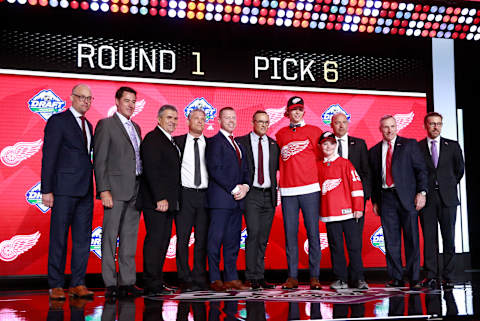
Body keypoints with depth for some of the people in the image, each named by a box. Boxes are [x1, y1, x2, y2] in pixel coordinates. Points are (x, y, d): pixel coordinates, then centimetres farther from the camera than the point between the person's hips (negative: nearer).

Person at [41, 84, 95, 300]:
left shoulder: (88, 125, 19)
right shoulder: (58, 121, -2)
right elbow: (48, 157, -6)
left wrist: (93, 187, 12)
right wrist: (46, 190, -12)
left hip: (85, 190, 7)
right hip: (64, 189, -7)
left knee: (83, 238, 7)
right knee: (59, 238, -1)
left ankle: (78, 284, 13)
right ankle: (55, 286, 7)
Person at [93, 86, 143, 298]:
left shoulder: (136, 127, 19)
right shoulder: (106, 124, -1)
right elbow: (99, 160, -7)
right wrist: (104, 190, -15)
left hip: (135, 191, 7)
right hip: (116, 189, -7)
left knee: (130, 237, 8)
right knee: (110, 236, -3)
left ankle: (127, 282, 13)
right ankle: (110, 284, 2)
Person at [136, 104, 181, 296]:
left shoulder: (171, 142, 20)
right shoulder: (152, 139, -8)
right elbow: (152, 171, -17)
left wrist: (171, 200, 15)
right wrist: (160, 198, -21)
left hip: (167, 201, 9)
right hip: (155, 201, -9)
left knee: (163, 241, 10)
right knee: (154, 240, -7)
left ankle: (157, 284, 17)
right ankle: (151, 286, -3)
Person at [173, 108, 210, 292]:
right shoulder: (177, 142, 5)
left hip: (205, 194, 2)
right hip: (185, 194, -2)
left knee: (202, 238, 4)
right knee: (183, 238, -1)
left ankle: (199, 278, 11)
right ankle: (185, 279, 6)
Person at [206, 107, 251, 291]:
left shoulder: (238, 145, 22)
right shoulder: (215, 141, -3)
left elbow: (245, 170, 21)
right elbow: (215, 169, -12)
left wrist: (245, 186, 0)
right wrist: (234, 189, -13)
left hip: (237, 199, 7)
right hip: (220, 198, -7)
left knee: (233, 240, 7)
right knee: (216, 239, -5)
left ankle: (231, 278, 11)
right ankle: (215, 279, 0)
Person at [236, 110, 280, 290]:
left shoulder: (274, 145, 13)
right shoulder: (241, 142, 2)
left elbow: (278, 167, 16)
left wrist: (275, 190, 4)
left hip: (269, 195, 4)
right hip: (251, 194, -3)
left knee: (264, 237, 6)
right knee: (253, 233, -12)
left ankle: (260, 276, 13)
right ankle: (252, 276, -5)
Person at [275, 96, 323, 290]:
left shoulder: (314, 132, 8)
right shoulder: (280, 134, 14)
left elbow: (320, 157, 9)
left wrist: (315, 177, 2)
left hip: (310, 189, -2)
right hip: (287, 190, 2)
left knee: (313, 233, -2)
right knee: (290, 233, 1)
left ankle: (314, 276, 5)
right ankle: (292, 276, 7)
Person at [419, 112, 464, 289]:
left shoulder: (452, 146, 8)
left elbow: (460, 169, 18)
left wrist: (450, 186, 15)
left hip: (447, 198, 1)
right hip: (427, 199, -1)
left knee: (449, 238, 2)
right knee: (429, 238, 1)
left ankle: (448, 278, 9)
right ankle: (431, 277, 8)